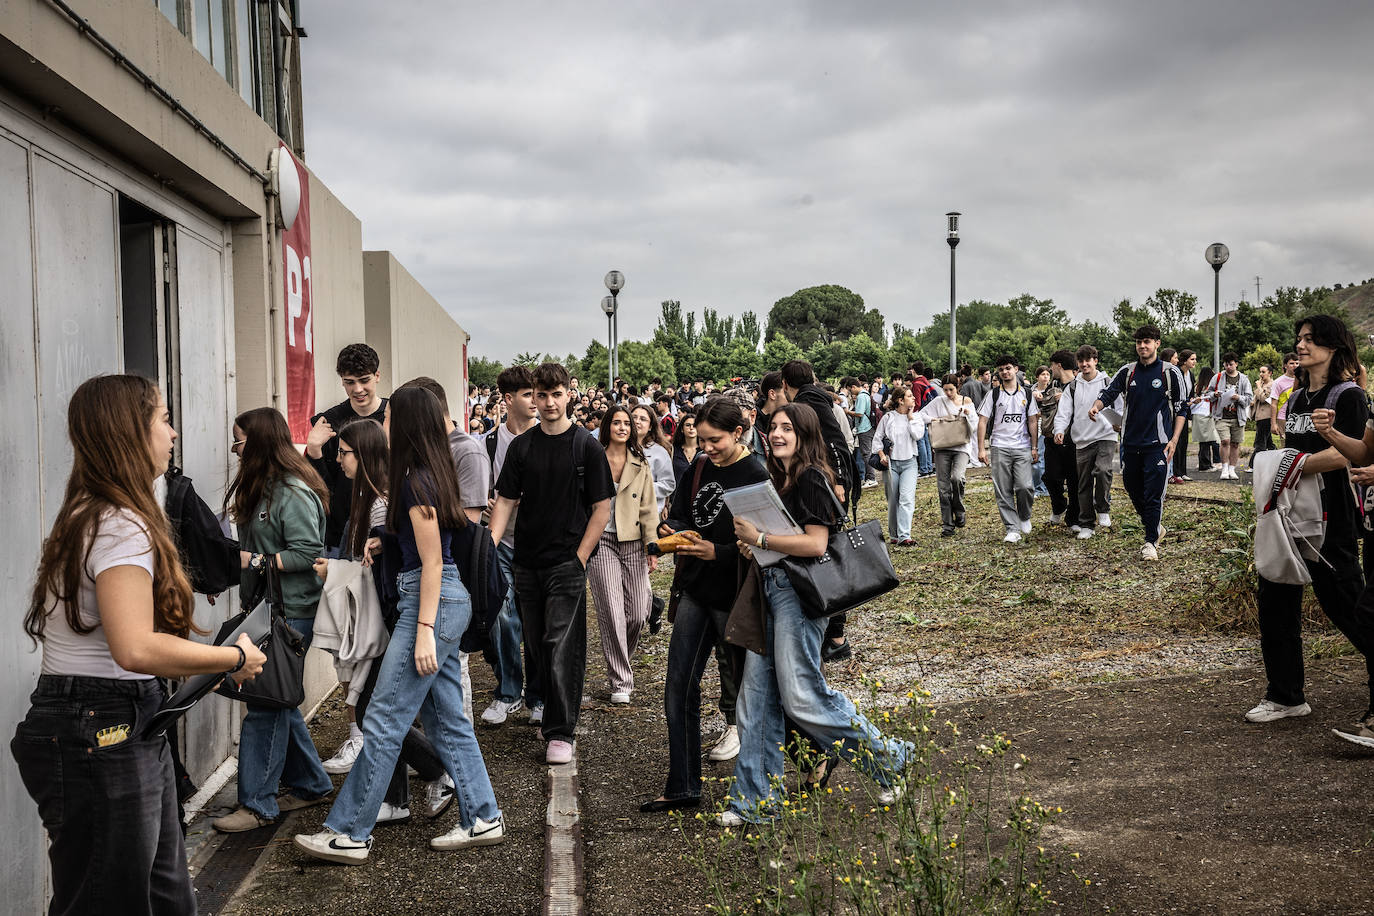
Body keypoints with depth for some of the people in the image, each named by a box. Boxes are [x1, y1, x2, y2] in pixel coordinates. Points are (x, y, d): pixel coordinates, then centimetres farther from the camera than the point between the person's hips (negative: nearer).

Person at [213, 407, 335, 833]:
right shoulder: (258, 488, 16)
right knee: (277, 700, 14)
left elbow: (307, 554, -20)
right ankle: (310, 783, 27)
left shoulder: (293, 493, -15)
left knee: (266, 704, -6)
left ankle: (257, 804, 1)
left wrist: (253, 560, -18)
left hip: (291, 612, -10)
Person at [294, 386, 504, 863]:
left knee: (383, 721, -4)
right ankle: (483, 819, 18)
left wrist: (424, 630, -18)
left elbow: (433, 561, -17)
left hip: (432, 602, -10)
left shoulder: (416, 482, -14)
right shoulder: (430, 474, 13)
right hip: (447, 601, 10)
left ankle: (349, 834, 3)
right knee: (447, 719, 13)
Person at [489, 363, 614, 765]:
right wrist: (490, 544, -9)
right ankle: (550, 714, 29)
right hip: (527, 563, 4)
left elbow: (602, 508, -3)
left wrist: (580, 556, -9)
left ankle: (561, 733, -2)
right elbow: (505, 500, 6)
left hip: (567, 562, -4)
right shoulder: (521, 447, 7)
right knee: (536, 646, 12)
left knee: (562, 648, -7)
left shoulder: (586, 446, -3)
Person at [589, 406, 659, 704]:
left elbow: (648, 509, 8)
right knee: (611, 612, -8)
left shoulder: (640, 465, 10)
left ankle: (621, 660, 29)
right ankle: (620, 681, 1)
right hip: (601, 542, -2)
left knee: (637, 613, 0)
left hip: (633, 543, 3)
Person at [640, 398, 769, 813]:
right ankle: (683, 787, 14)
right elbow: (680, 514, 10)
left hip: (734, 596, -6)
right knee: (679, 686, 6)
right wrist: (670, 530, -12)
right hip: (696, 590, 7)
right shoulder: (699, 468, 6)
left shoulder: (756, 477, -13)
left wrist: (717, 552, -27)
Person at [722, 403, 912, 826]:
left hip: (799, 593, -9)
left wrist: (759, 538, -18)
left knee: (801, 698, -5)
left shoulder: (811, 479, -11)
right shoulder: (779, 480, 17)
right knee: (756, 696, 7)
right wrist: (751, 546, 7)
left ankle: (887, 759, 13)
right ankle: (756, 799, 15)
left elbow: (816, 544, -20)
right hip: (770, 589, 9)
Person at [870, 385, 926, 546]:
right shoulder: (888, 417, 2)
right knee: (893, 501, 7)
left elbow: (918, 435, -11)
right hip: (891, 463, 0)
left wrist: (910, 417, -4)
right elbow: (877, 439, 6)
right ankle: (893, 534, 23)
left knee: (907, 499, -15)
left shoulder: (916, 417, 6)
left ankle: (904, 536, -21)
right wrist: (881, 455, -7)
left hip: (909, 462, 0)